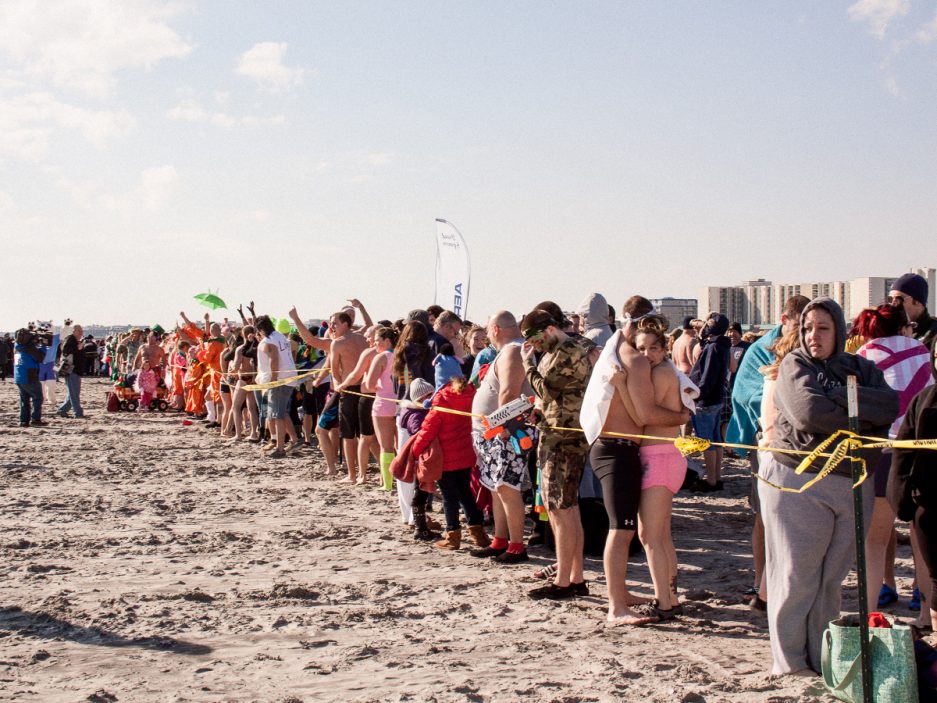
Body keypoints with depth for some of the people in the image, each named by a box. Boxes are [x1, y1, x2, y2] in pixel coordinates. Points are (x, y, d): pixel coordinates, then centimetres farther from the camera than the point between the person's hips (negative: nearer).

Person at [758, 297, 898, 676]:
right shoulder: (794, 365, 0)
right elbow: (809, 413, -19)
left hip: (853, 484, 4)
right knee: (796, 576, -1)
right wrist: (863, 416, -8)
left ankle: (824, 660, 18)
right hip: (796, 479, -4)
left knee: (832, 578, 9)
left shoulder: (862, 369, 12)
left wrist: (837, 398, -15)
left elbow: (892, 406, -8)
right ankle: (789, 663, 8)